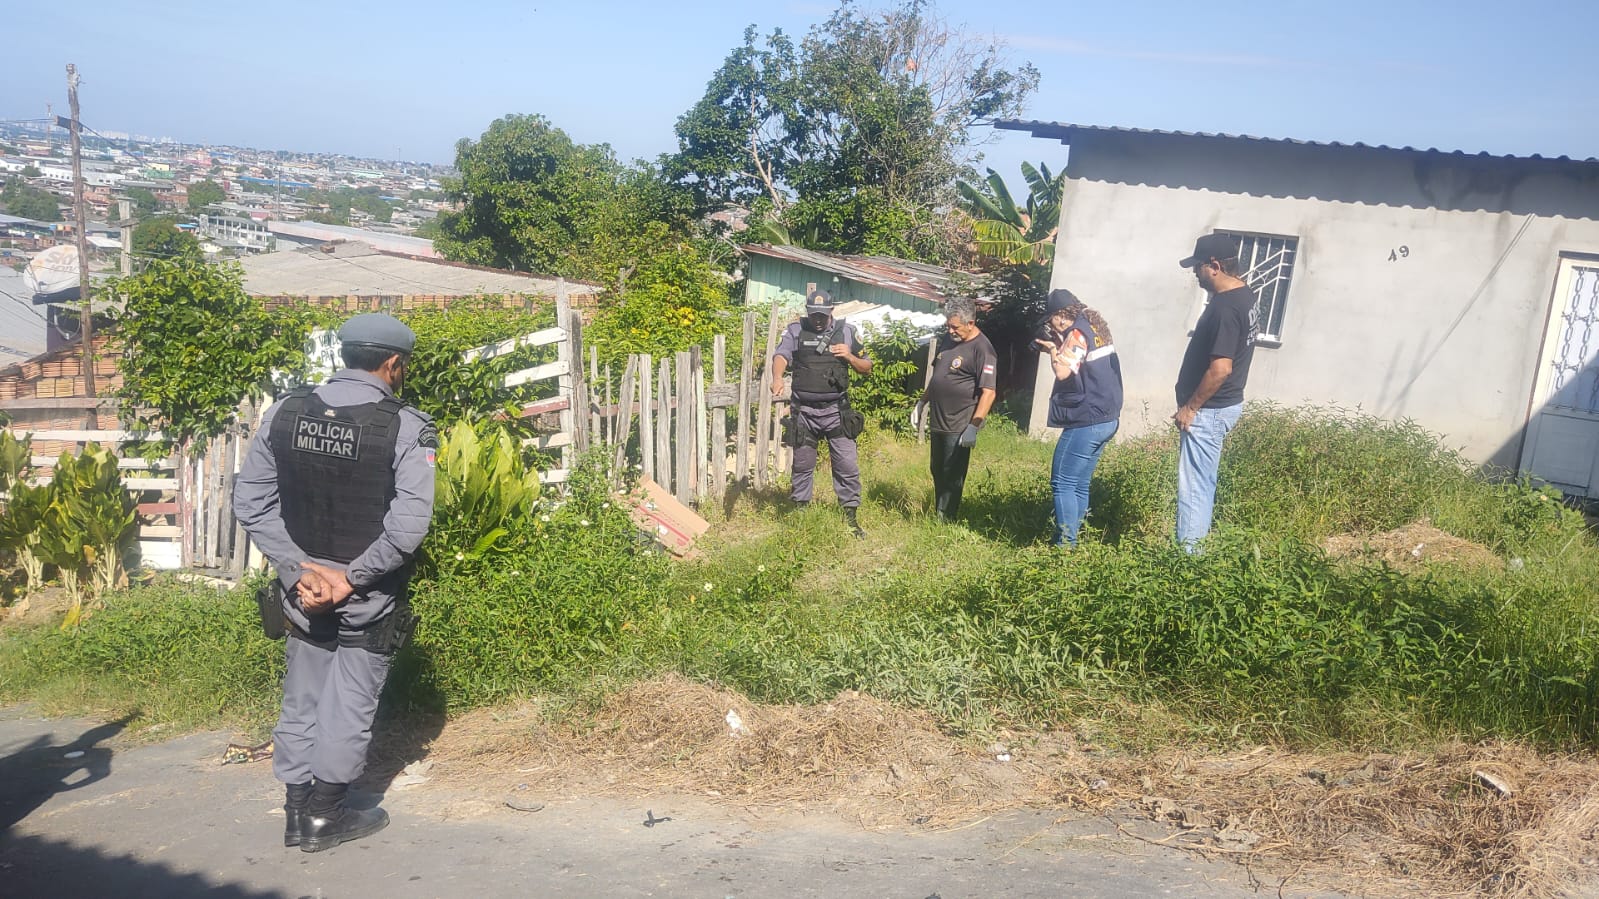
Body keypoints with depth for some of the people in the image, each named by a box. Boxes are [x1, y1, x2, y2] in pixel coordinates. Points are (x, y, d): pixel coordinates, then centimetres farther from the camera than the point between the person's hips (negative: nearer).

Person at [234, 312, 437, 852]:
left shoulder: (284, 413, -3)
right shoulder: (407, 429, -17)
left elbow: (250, 504, -3)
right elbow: (406, 528, -23)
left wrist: (303, 568, -6)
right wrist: (352, 579, -14)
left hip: (303, 586, 5)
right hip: (369, 598, -4)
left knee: (301, 699, 19)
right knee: (349, 704, 11)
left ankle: (296, 813, 31)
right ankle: (324, 818, 24)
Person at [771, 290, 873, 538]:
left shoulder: (846, 331, 5)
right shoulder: (796, 331, 1)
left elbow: (867, 368, 11)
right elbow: (781, 356, -17)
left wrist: (850, 357, -10)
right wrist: (777, 378, -38)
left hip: (837, 411, 0)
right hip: (804, 412, 0)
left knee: (848, 466, 0)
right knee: (802, 466, 10)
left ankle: (850, 516, 12)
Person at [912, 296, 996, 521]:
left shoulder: (982, 349, -16)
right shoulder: (949, 339, 10)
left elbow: (988, 392, -20)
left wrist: (974, 426, -25)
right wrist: (921, 403, 20)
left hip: (959, 427, -8)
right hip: (937, 422, 8)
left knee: (952, 477, 0)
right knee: (938, 473, 15)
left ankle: (945, 522, 8)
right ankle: (937, 517, 25)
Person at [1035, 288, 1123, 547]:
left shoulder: (1078, 333, -13)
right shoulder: (1097, 328, 15)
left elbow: (1063, 372, -23)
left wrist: (1053, 349, -7)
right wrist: (1058, 348, 11)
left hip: (1085, 422, -10)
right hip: (1107, 419, 10)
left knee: (1063, 484, -7)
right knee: (1079, 485, 13)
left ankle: (1065, 546, -8)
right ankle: (1070, 540, 17)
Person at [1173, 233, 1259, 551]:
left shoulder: (1226, 307, -23)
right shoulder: (1244, 296, 9)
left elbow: (1220, 368, -27)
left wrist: (1190, 407, -19)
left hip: (1209, 410, -10)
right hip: (1222, 405, 10)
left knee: (1194, 486, -5)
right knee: (1203, 483, 17)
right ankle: (1196, 546, 26)